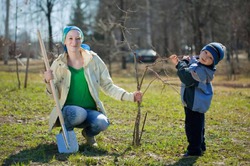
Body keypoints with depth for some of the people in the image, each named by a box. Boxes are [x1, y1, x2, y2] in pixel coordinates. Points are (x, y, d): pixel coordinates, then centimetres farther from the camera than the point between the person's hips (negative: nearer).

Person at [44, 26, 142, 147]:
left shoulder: (93, 60, -1)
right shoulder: (59, 64, -1)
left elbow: (108, 86, 3)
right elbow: (55, 95, 0)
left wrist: (130, 96, -8)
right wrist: (48, 82, -21)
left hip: (91, 110, 1)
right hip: (69, 110, -1)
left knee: (102, 122, -32)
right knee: (79, 113, -36)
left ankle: (88, 133, 5)